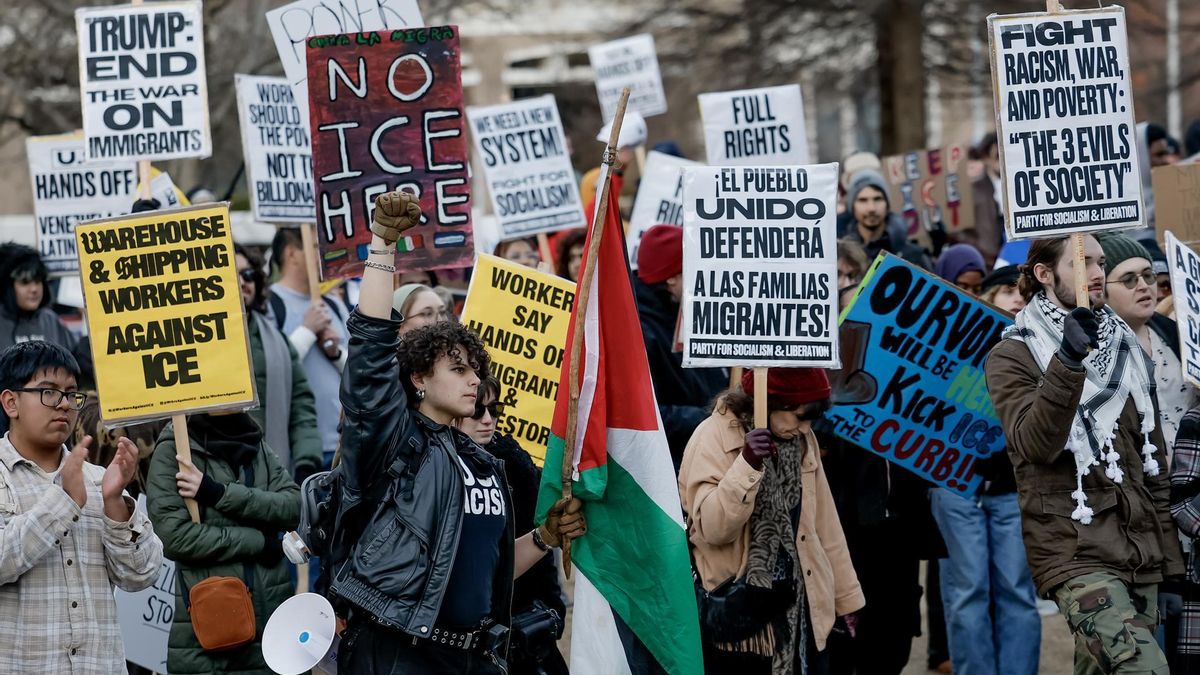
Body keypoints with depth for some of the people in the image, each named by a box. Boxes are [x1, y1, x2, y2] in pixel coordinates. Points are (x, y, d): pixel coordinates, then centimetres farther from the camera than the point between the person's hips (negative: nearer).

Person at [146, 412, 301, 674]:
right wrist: (259, 542, -8)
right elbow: (176, 536, -12)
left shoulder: (257, 445, 12)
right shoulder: (173, 448, -2)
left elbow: (294, 506, -3)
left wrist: (219, 493, -13)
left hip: (271, 618, 4)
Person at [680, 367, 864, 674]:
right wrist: (747, 464, -29)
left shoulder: (801, 440, 9)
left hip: (803, 613, 6)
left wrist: (845, 596, 18)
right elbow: (713, 528, -20)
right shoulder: (715, 436, -10)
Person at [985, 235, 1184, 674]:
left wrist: (1169, 556, 17)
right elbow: (1036, 444, -18)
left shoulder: (1126, 349, 17)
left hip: (1141, 552, 6)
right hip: (1077, 553, -6)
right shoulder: (1012, 357, -1)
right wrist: (1068, 362, -29)